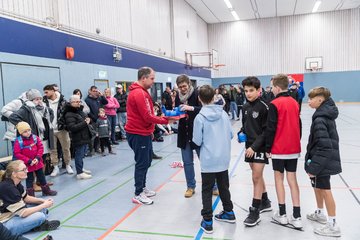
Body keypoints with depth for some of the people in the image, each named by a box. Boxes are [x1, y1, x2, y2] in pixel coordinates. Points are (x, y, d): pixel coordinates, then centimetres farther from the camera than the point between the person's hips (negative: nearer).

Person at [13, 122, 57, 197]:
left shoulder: (35, 137, -6)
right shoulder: (18, 141, -16)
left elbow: (41, 148, -2)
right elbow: (17, 154, -16)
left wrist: (37, 158, -14)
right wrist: (29, 161, -19)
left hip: (38, 162, 4)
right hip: (27, 164, -3)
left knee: (42, 177, 16)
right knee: (29, 179, 7)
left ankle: (46, 190, 31)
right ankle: (30, 195, 20)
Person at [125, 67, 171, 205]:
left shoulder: (142, 92, 13)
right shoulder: (138, 93, -20)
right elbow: (147, 116, -23)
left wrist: (150, 130, 16)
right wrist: (165, 120, -17)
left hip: (143, 133, 10)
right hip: (138, 134, -10)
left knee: (146, 161, 18)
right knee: (142, 163, -2)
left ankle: (142, 188, 31)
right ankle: (138, 195, 8)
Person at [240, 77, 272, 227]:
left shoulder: (264, 107, -14)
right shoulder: (245, 107, 7)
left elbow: (266, 131, -16)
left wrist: (255, 146, -20)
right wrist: (241, 133, -3)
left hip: (260, 147, -7)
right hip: (249, 146, 7)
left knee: (256, 177, -5)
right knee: (258, 176, 17)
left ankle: (255, 211, 4)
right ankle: (265, 202, 34)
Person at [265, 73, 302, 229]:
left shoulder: (275, 104, -12)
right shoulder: (294, 103, 8)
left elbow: (271, 128, -13)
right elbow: (298, 126, 14)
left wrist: (268, 148, -5)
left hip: (279, 149, -5)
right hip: (293, 148, 6)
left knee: (279, 178, 6)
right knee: (292, 179, 8)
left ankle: (282, 214, 12)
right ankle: (296, 217, 9)